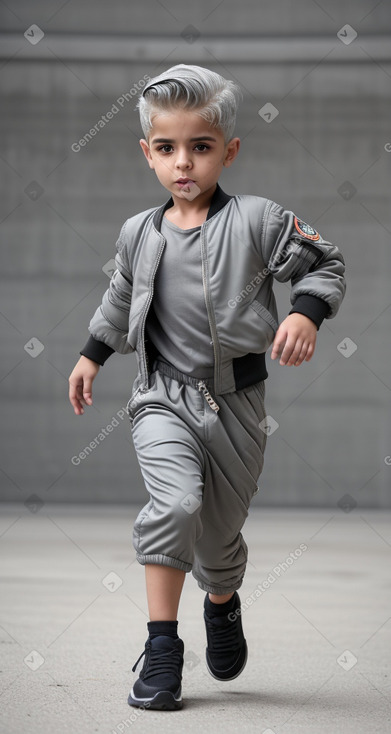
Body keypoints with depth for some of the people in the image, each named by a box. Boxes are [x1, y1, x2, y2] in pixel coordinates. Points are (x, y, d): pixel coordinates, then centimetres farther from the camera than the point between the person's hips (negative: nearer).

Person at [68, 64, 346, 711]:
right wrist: (92, 354, 27)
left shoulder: (258, 220, -7)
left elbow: (324, 265, -3)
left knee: (221, 529, 12)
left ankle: (222, 605, 47)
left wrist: (306, 312, -20)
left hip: (235, 401, 0)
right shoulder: (139, 233, 4)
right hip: (163, 396, 1)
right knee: (175, 503, -24)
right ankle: (162, 647, -15)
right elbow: (121, 301, 22)